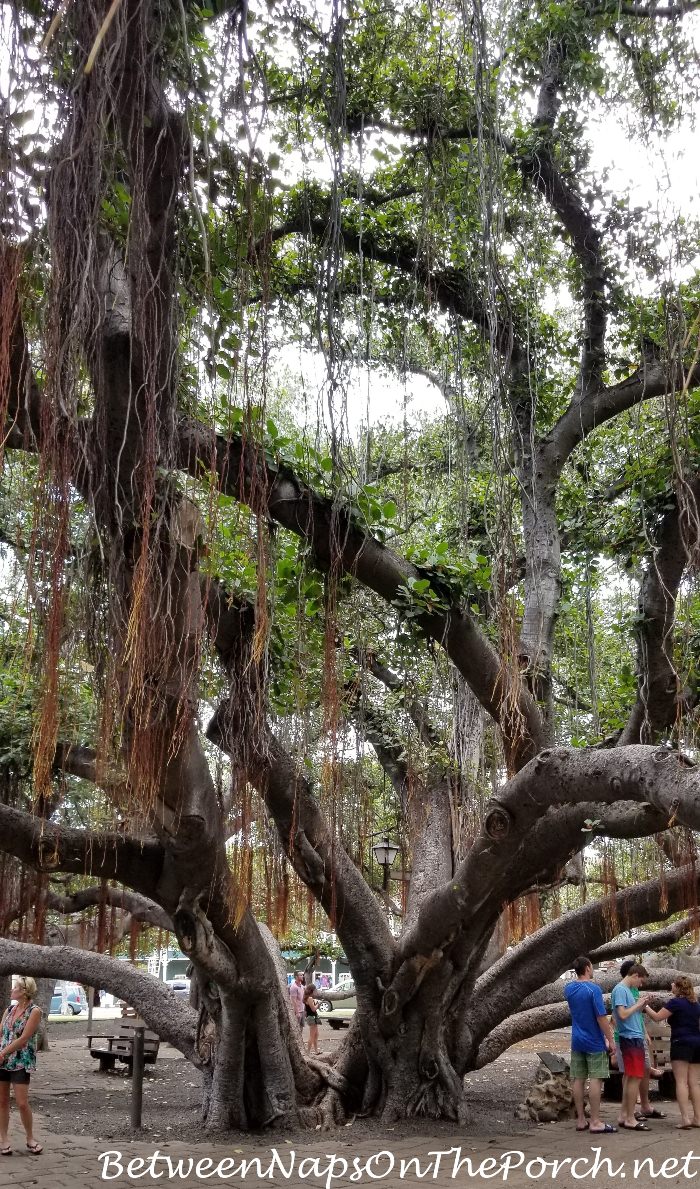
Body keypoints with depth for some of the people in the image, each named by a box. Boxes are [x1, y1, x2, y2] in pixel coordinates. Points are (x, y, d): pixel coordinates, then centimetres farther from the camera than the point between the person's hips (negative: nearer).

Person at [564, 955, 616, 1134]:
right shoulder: (593, 989, -16)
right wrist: (610, 1040, -10)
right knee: (595, 1080, -2)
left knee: (578, 1080, 8)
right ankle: (595, 1122, -1)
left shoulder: (568, 989, 5)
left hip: (577, 1041, 6)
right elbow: (602, 1017, -18)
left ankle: (581, 1120, 13)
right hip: (594, 1042, -6)